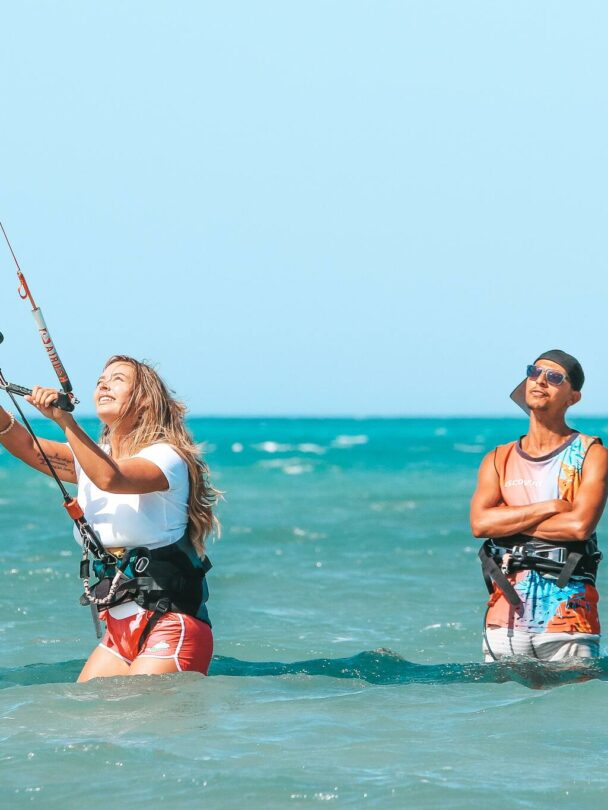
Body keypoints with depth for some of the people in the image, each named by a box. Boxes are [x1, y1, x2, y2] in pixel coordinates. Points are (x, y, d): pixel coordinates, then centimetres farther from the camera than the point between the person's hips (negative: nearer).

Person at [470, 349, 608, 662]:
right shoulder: (498, 460, 13)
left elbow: (580, 524, -13)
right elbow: (479, 523, -4)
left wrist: (509, 522, -5)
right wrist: (552, 507, -10)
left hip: (568, 615, -3)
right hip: (506, 614, 3)